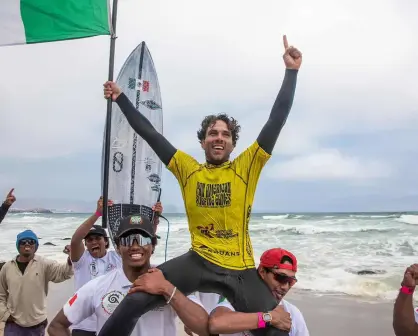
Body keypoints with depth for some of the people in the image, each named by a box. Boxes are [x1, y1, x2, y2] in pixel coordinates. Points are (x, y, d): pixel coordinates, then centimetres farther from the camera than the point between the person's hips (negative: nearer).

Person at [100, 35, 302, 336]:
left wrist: (291, 71, -7)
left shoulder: (246, 167, -1)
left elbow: (277, 120, -5)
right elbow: (149, 133, 8)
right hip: (199, 262, 1)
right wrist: (120, 98, 11)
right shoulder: (188, 169, 4)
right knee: (135, 300, -12)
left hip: (240, 269, 0)